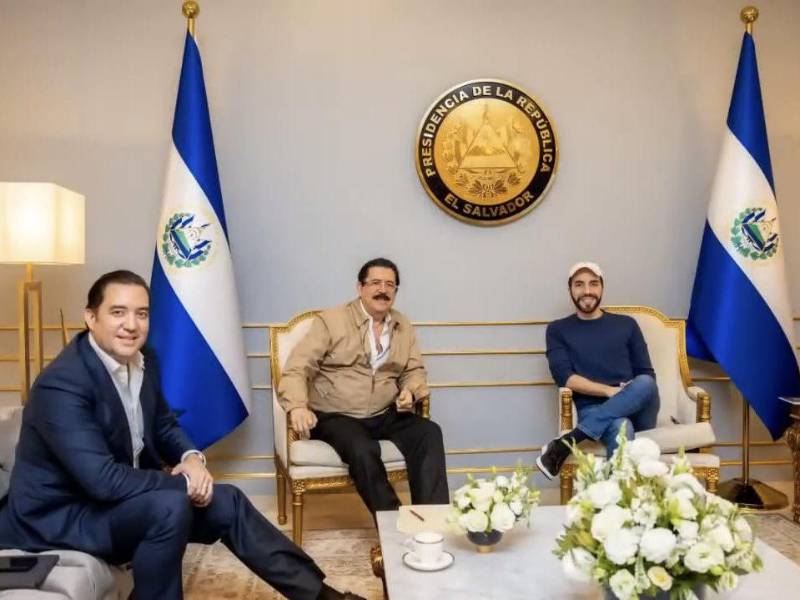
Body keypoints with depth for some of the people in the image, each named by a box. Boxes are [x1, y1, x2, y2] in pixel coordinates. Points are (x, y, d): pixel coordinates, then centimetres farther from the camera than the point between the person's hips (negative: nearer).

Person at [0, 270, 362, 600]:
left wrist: (191, 458, -10)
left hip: (124, 498, 8)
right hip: (60, 517, -8)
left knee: (228, 503, 1)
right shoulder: (61, 385, -27)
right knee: (171, 505, -32)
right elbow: (102, 479, -33)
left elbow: (163, 425, 12)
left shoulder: (141, 360, -2)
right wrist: (184, 482, -22)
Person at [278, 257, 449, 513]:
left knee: (430, 433, -20)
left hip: (385, 415, 5)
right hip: (335, 416, -4)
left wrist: (410, 392, -8)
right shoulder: (330, 320, -4)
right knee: (363, 450, -33)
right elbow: (297, 368, -10)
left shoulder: (404, 327, 12)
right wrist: (298, 406, -30)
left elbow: (415, 370, 17)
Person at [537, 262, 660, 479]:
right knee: (620, 428, -39)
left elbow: (647, 375, 13)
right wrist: (609, 390, -16)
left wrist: (636, 391, -12)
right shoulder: (558, 330, 12)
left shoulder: (626, 324, 17)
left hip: (637, 411, 3)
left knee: (644, 384, -34)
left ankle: (568, 441, -36)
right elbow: (564, 377, -2)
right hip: (592, 409, -3)